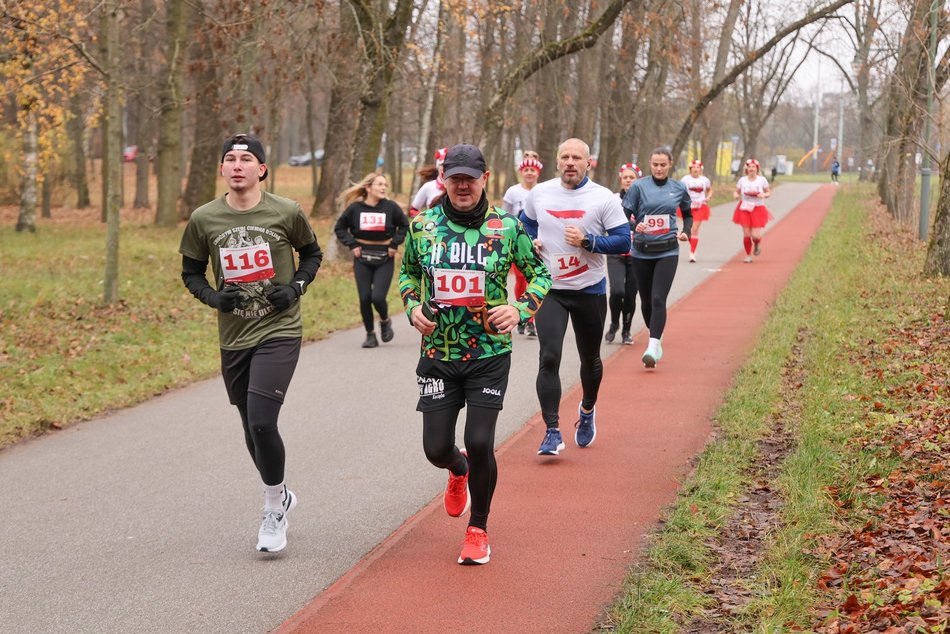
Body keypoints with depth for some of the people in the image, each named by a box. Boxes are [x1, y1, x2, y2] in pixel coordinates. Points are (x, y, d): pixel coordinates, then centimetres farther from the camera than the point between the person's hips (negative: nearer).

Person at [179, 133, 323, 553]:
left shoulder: (286, 213, -6)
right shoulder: (203, 219, -2)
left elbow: (312, 253, 11)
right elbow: (191, 271, 11)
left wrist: (296, 287, -6)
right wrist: (213, 297, -8)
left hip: (280, 332, -3)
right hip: (233, 338, 4)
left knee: (262, 422, -16)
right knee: (252, 430, 13)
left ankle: (274, 510, 4)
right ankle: (280, 497, 38)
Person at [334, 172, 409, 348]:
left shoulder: (391, 207, -4)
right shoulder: (355, 208, -3)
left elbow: (405, 227, 8)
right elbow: (340, 228, 8)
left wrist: (394, 244, -1)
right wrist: (352, 244, -2)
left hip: (384, 259, -1)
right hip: (362, 259, 1)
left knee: (378, 297, -11)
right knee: (365, 298, -1)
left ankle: (385, 321, 21)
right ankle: (370, 334, 17)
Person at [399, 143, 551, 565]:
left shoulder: (507, 227, -5)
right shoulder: (422, 226, 0)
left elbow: (540, 274, 5)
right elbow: (408, 272, 17)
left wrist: (520, 310, -12)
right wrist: (412, 307, -2)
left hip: (490, 353, -2)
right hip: (437, 353, 2)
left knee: (480, 443, -10)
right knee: (436, 448, 1)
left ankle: (478, 529, 14)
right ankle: (459, 471, 42)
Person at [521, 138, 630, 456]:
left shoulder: (604, 198, -8)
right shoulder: (539, 194, 2)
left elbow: (623, 241, -10)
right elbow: (527, 222, 22)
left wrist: (587, 241, -23)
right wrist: (530, 242, 1)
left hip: (589, 290, 0)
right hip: (549, 290, 1)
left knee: (590, 359, 15)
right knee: (549, 358, -14)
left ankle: (587, 410, 44)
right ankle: (552, 432, -12)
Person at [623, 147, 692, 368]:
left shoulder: (679, 188, 5)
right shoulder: (638, 187, -2)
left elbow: (687, 214, 22)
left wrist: (686, 232, 4)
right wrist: (634, 226, -24)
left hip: (667, 252, -1)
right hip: (642, 252, 1)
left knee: (658, 299, -15)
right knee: (646, 300, 10)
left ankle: (653, 346, -20)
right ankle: (655, 337, 33)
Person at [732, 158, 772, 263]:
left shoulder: (762, 180, -2)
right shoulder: (742, 180, 0)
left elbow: (769, 193, 6)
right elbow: (736, 192, 9)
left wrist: (764, 195, -15)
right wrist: (736, 195, -15)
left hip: (758, 209, -1)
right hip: (744, 209, 1)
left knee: (755, 235, -10)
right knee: (746, 234, -2)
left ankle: (757, 244, 27)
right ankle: (748, 255, 17)